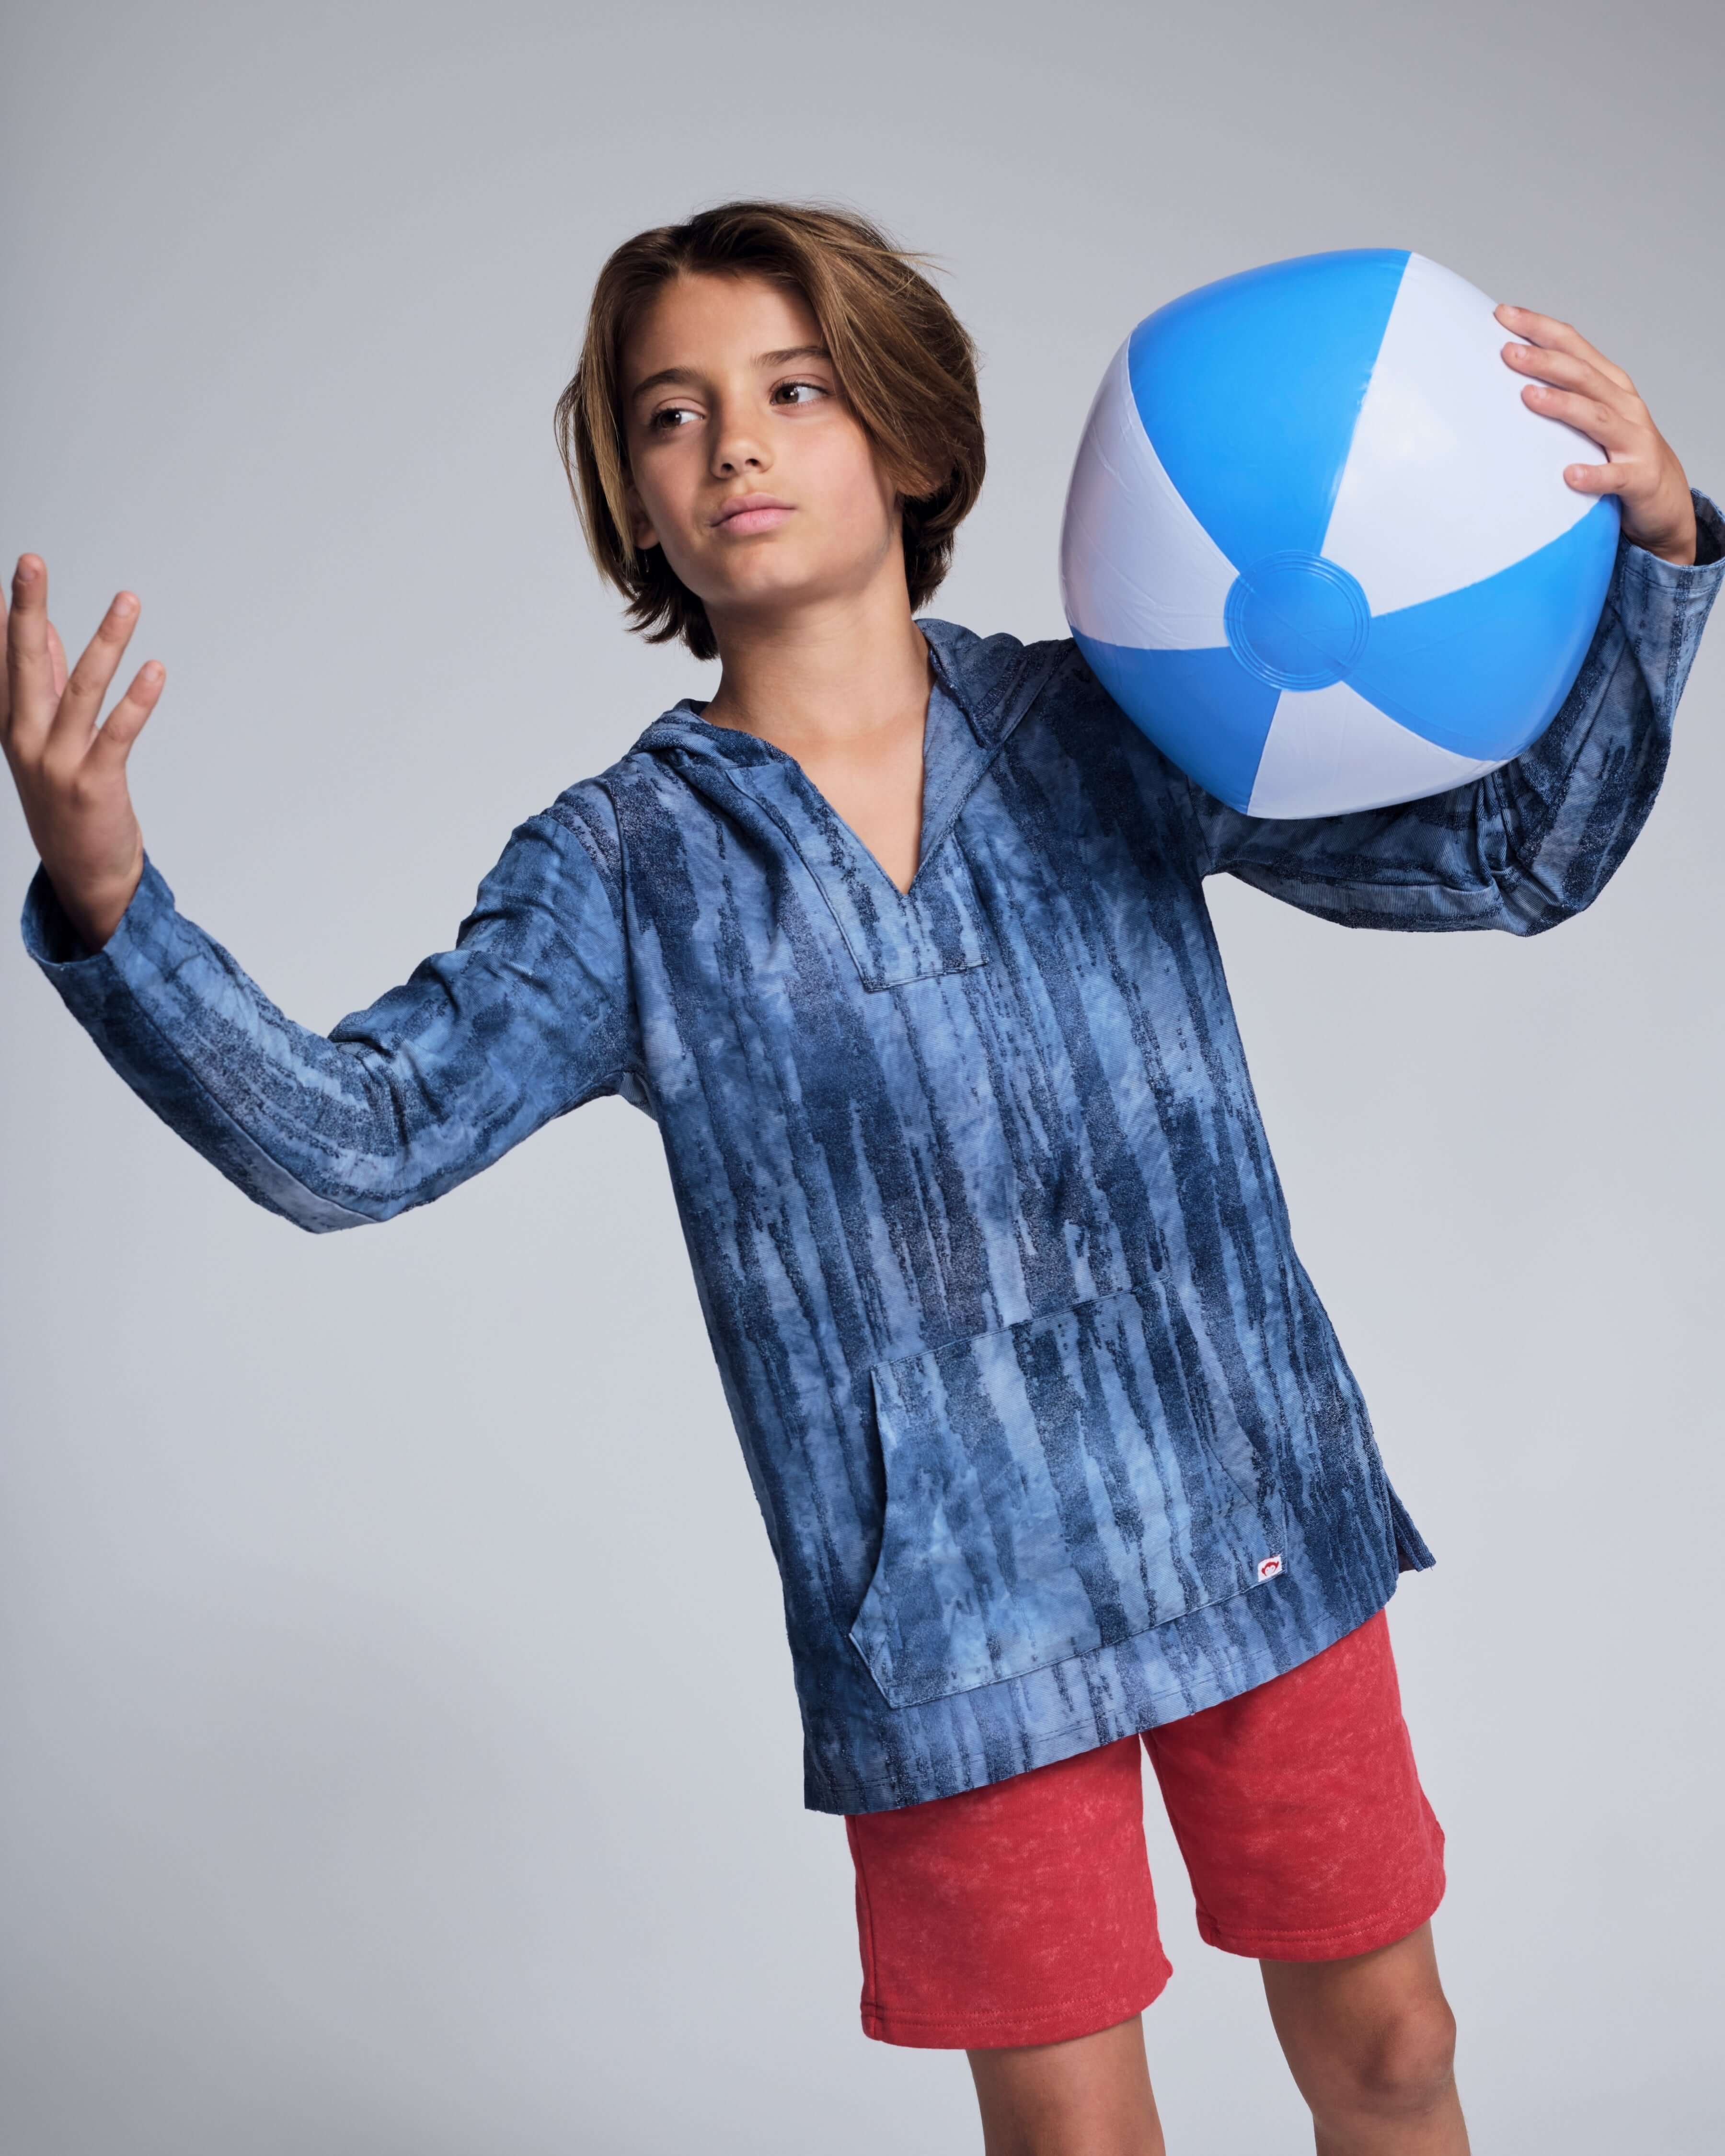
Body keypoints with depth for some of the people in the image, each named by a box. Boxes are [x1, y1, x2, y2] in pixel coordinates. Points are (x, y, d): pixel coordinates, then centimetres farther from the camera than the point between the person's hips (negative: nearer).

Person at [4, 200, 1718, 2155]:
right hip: (953, 1618, -1)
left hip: (1269, 1526, 2)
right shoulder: (621, 873, -3)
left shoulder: (1107, 736, -1)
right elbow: (347, 1136, -13)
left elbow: (1511, 855, 1)